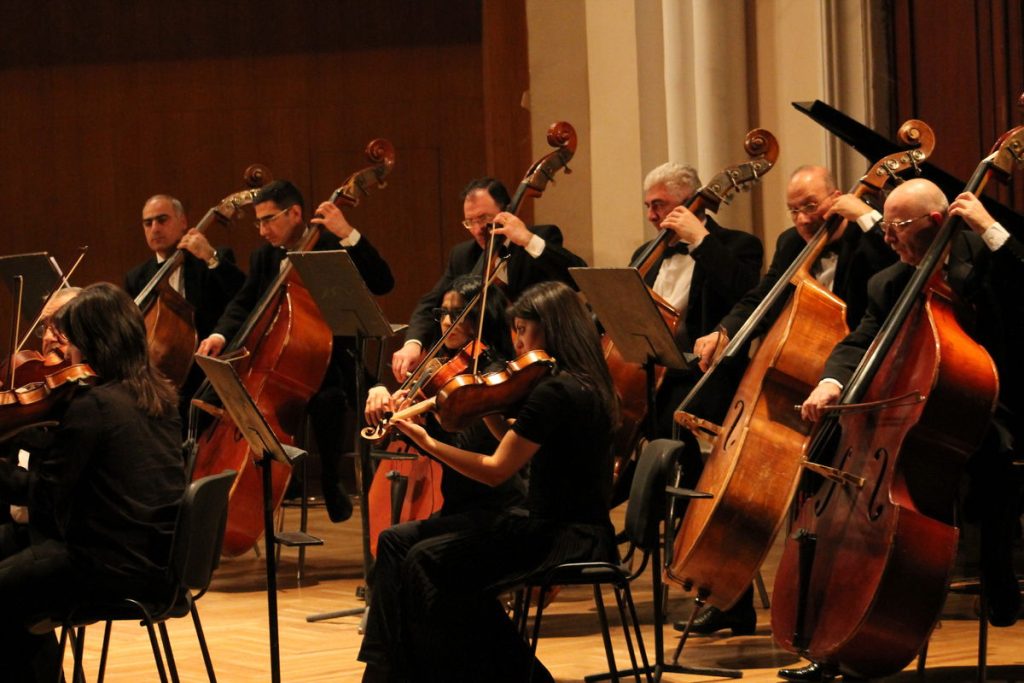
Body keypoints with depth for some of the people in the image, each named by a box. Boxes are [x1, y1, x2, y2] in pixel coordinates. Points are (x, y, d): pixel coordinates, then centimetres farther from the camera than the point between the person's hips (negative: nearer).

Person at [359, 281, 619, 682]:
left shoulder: (554, 392, -19)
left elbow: (496, 471, -16)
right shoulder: (587, 385, 10)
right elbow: (519, 446, 18)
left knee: (429, 564, -8)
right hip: (584, 532, 10)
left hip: (562, 539, -10)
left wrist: (428, 444, -10)